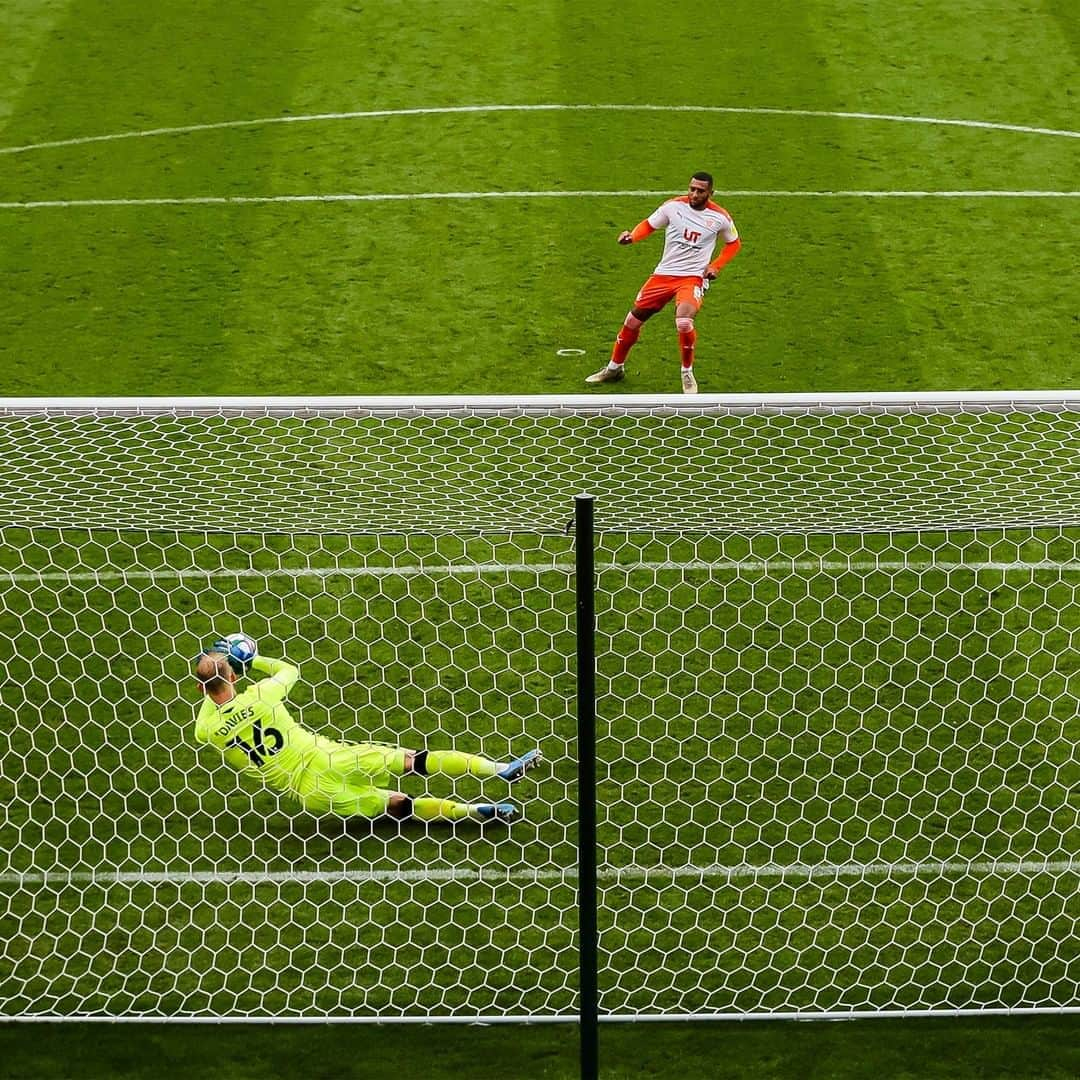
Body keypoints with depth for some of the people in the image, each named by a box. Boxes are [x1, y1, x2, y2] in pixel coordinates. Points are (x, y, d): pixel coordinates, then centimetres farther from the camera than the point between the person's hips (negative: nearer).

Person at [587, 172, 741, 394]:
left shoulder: (720, 217, -6)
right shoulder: (673, 206, -5)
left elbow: (734, 243, 11)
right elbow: (648, 225, 7)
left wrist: (716, 266, -2)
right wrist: (632, 236, -14)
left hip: (693, 277, -3)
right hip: (663, 274, 3)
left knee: (684, 322, -29)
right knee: (633, 320, 8)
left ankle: (687, 373, -4)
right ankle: (614, 368, 32)